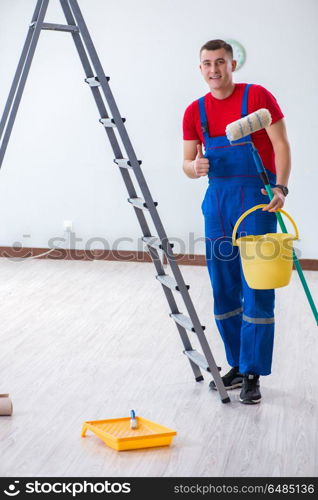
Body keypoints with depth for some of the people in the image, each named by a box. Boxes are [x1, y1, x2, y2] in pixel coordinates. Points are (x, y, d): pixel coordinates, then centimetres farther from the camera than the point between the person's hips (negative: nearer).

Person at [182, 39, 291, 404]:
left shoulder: (258, 97, -3)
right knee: (224, 290, 8)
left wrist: (280, 187, -22)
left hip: (256, 197, -5)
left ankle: (253, 374, 2)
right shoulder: (195, 111, 9)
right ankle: (237, 366, 21)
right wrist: (195, 166, -14)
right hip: (217, 199, 5)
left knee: (257, 291, -6)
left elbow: (281, 145, -7)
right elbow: (188, 163, 10)